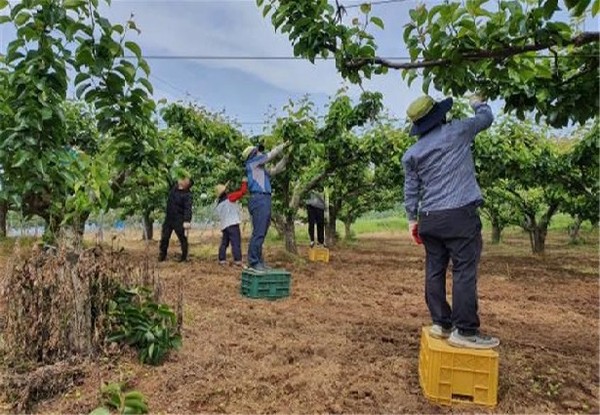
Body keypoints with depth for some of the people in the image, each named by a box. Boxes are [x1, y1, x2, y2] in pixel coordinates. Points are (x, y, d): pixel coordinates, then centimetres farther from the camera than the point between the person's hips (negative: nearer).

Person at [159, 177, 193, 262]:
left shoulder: (187, 195, -20)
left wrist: (187, 221, -40)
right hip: (169, 218, 7)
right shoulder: (174, 187, 1)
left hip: (179, 220, -7)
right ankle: (162, 255, 28)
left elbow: (188, 209, -30)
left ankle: (184, 257, 17)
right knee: (164, 237, 13)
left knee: (182, 238, 3)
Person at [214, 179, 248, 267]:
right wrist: (244, 182, 7)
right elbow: (242, 192, -5)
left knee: (224, 242, 16)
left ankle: (222, 260, 17)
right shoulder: (229, 197, -2)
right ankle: (237, 260, -14)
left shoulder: (218, 204, 17)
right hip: (232, 223, -7)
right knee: (236, 242, -9)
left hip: (224, 225, 8)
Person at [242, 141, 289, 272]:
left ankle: (258, 261, 13)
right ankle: (253, 262, -10)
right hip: (259, 200, -10)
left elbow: (275, 170, 34)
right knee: (258, 233, -12)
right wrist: (283, 146, 16)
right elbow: (270, 155, 3)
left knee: (261, 233, 9)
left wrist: (286, 157, 32)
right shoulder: (252, 163, 3)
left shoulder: (261, 169, 26)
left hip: (264, 201, 10)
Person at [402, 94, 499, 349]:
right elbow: (486, 118, 19)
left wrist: (412, 219, 17)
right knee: (464, 271, -4)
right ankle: (464, 330, -4)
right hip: (460, 214, -5)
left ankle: (441, 323, 16)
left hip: (429, 218, 5)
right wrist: (477, 103, 39)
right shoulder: (457, 131, 1)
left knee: (435, 270, 9)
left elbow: (411, 189, 11)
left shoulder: (412, 154, 10)